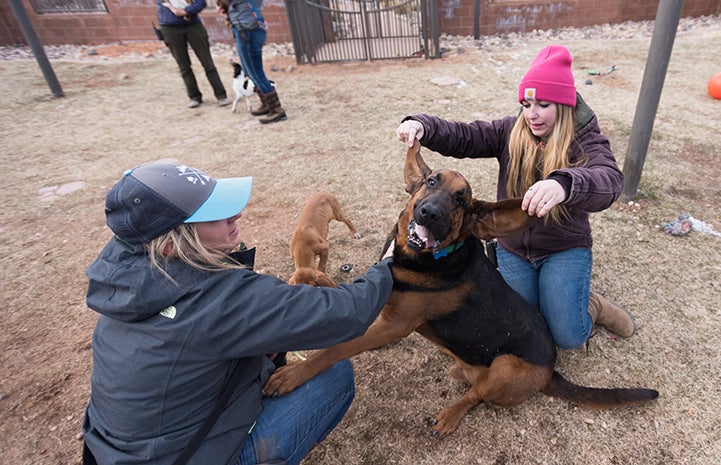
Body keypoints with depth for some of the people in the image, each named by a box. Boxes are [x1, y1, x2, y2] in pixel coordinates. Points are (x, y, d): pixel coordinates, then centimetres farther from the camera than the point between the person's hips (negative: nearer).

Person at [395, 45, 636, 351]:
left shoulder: (585, 141, -12)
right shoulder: (511, 131, -2)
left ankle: (591, 306, 22)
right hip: (513, 249, 3)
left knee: (568, 338, -12)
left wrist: (564, 184, -56)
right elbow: (462, 137, -13)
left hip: (565, 249, -2)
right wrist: (422, 127, -34)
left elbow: (609, 181, -32)